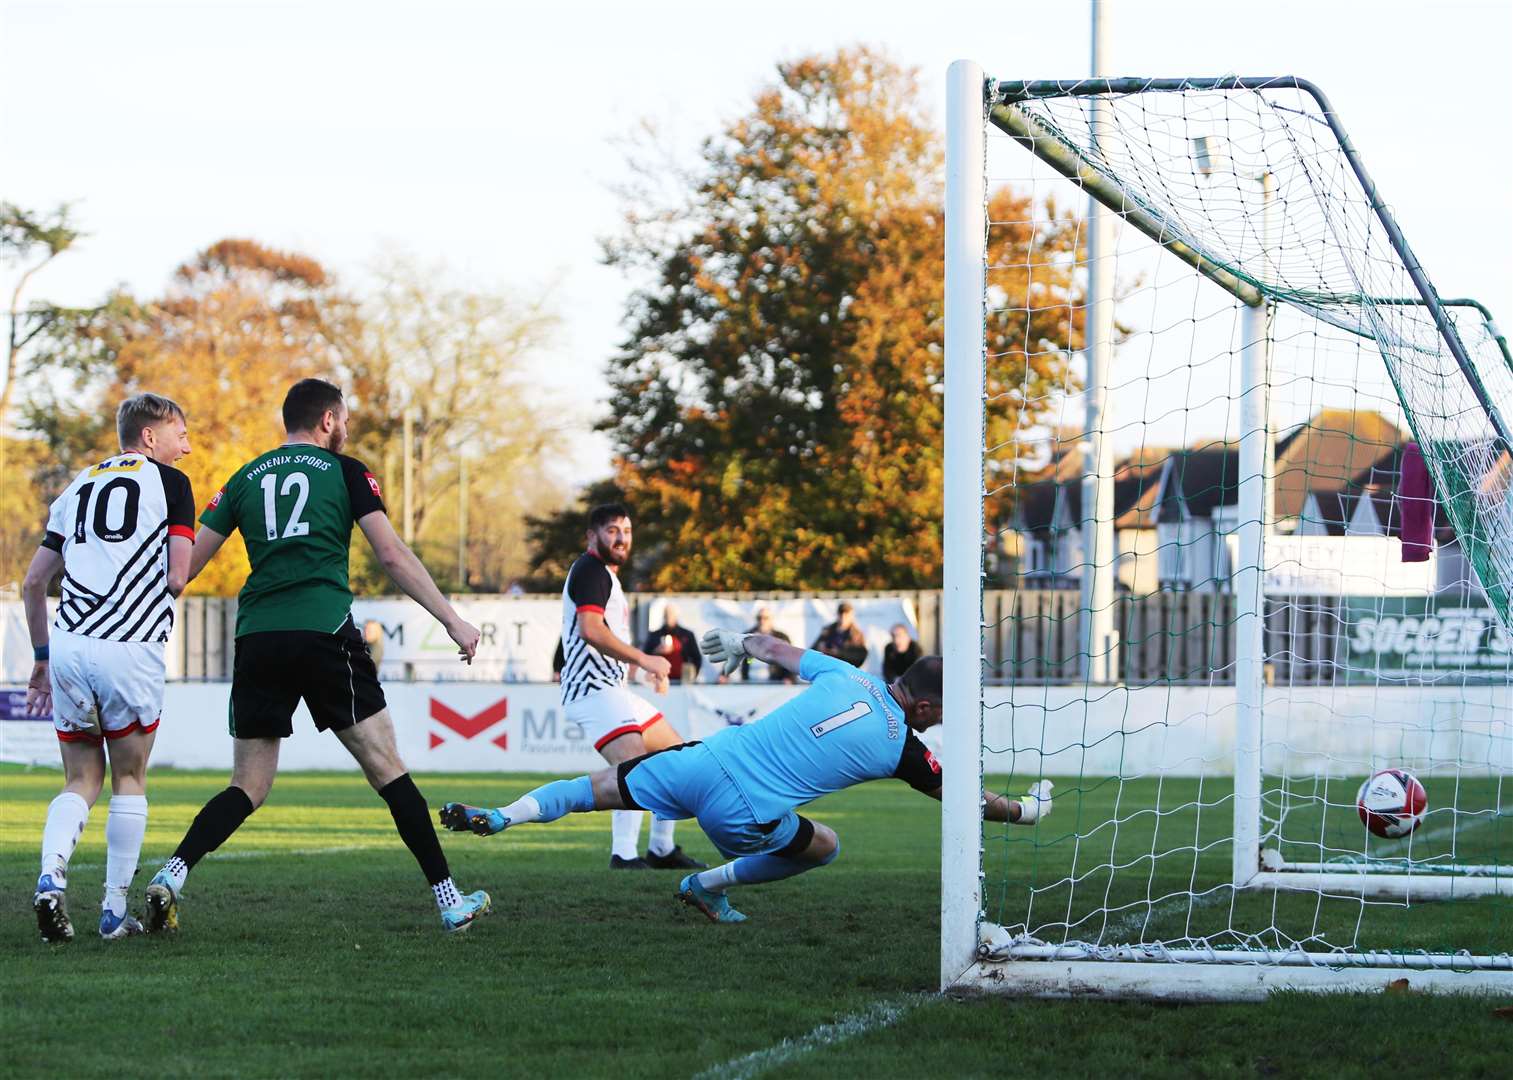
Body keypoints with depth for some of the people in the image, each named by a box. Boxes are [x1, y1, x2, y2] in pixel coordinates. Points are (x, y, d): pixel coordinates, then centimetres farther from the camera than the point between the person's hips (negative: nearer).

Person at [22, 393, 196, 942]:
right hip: (131, 648, -4)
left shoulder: (80, 486, 20)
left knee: (81, 782, 13)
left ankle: (50, 877, -13)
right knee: (129, 780, 11)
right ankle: (115, 911, 9)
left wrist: (41, 659, 27)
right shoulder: (169, 484, 4)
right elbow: (176, 579, -5)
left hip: (68, 646, 4)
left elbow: (33, 583, 19)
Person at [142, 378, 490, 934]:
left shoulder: (245, 479, 17)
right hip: (324, 634, -3)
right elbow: (392, 555, -1)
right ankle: (448, 899, 3)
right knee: (386, 768, 3)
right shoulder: (345, 472, 7)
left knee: (248, 787, 8)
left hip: (256, 639, 3)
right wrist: (453, 621, 2)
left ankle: (172, 874, -13)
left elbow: (187, 562, 14)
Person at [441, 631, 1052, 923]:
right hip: (743, 813, -4)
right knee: (825, 846, 20)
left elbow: (780, 651, 26)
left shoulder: (847, 678, 9)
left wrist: (741, 642, 47)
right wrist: (1024, 810, 25)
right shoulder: (901, 747, -2)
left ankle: (499, 816, 0)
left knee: (598, 790, 17)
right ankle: (710, 886, 18)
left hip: (707, 757, 4)